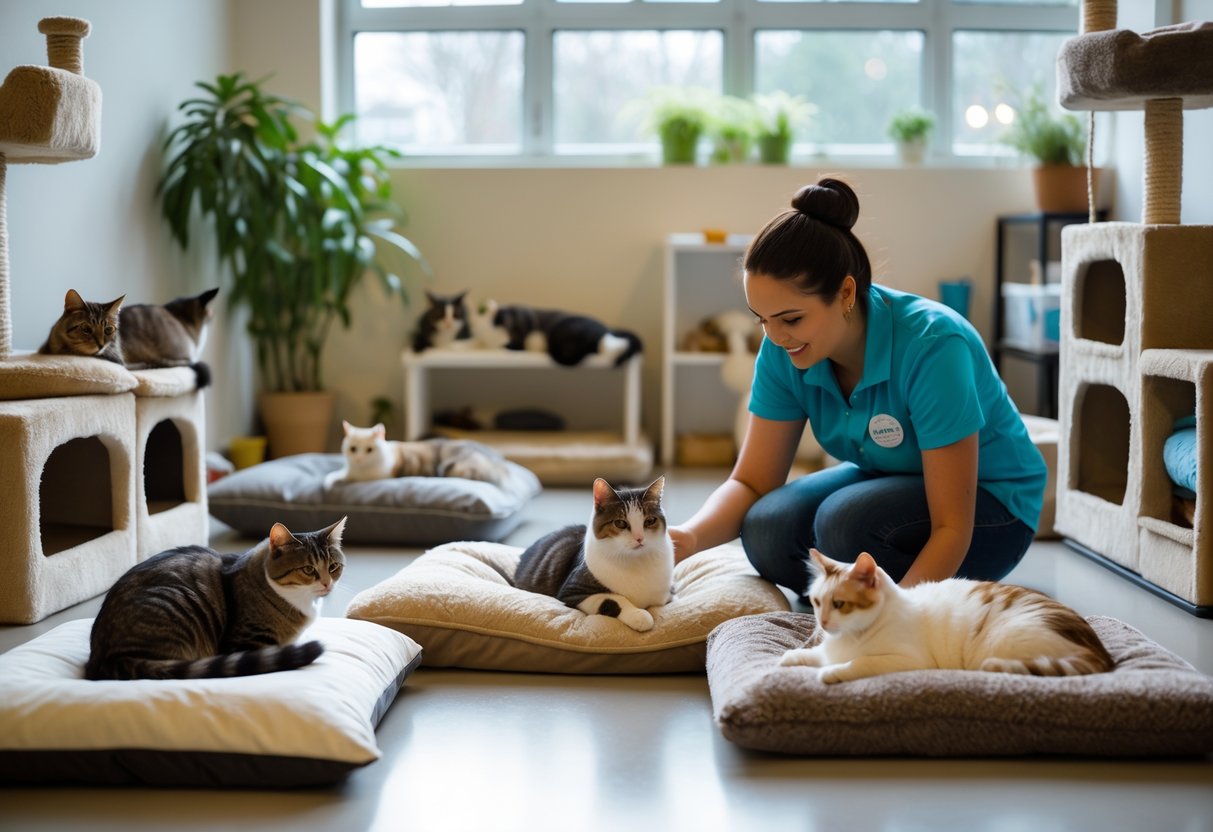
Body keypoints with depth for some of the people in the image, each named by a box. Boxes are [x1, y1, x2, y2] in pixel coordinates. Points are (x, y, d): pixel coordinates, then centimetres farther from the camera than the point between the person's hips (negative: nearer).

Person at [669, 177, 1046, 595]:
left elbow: (952, 528, -30)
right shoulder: (783, 351, -15)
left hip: (986, 502, -5)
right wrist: (690, 537, -32)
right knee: (766, 530, -25)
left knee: (845, 519, -33)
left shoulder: (931, 345, -32)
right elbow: (752, 481, -11)